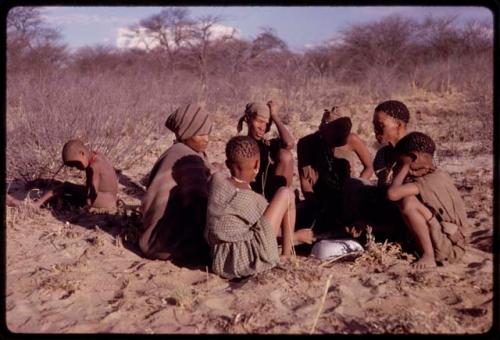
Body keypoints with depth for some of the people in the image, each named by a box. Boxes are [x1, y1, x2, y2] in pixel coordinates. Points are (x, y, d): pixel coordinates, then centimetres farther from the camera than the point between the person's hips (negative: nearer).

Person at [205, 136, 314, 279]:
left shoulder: (217, 179, -4)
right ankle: (287, 253, 10)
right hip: (249, 261, -8)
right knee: (286, 193, -2)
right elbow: (265, 225, -7)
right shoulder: (246, 197, -22)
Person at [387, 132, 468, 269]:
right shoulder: (437, 176, 9)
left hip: (449, 249, -9)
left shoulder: (432, 181, -20)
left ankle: (428, 256, -18)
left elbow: (392, 194, -31)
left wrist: (404, 168, -16)